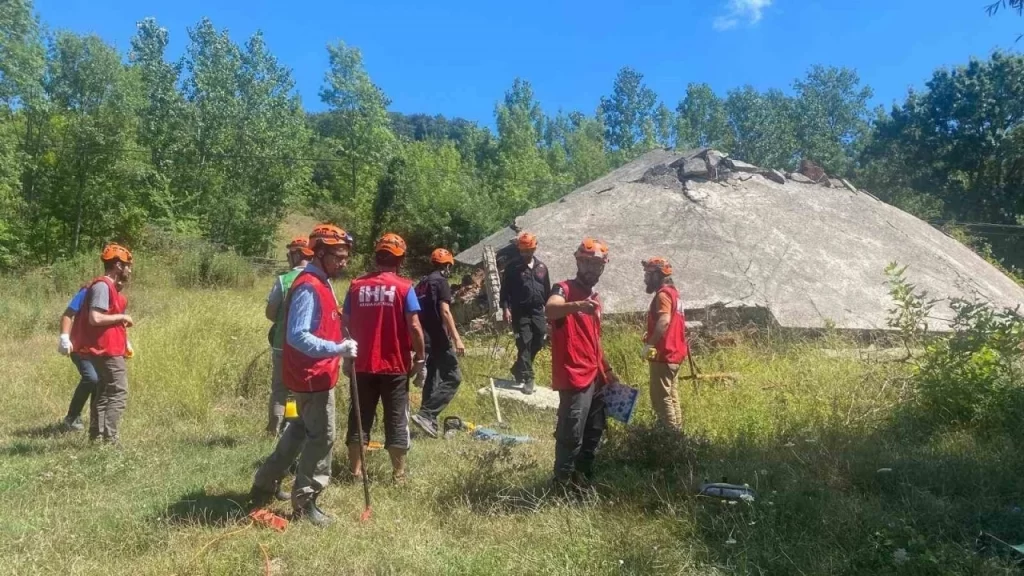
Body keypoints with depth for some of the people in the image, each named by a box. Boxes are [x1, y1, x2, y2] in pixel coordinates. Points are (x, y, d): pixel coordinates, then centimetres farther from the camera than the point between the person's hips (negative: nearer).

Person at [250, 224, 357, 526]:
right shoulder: (308, 287, -21)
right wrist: (337, 349, -33)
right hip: (313, 375, -10)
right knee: (322, 436, -1)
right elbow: (297, 336, -28)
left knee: (302, 429, 21)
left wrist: (338, 346, 11)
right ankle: (305, 502, 13)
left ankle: (264, 485, 34)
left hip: (314, 373, 10)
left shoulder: (322, 283, 11)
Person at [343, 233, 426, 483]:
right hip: (395, 365, -2)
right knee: (396, 419, 7)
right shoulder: (404, 287, -8)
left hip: (362, 364, 3)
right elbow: (414, 326, -12)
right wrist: (420, 356, -1)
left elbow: (347, 324, 4)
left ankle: (355, 470, 20)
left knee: (360, 417, 13)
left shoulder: (356, 286, 1)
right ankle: (398, 473, 13)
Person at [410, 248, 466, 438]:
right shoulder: (441, 281, -8)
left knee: (433, 379, 16)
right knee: (453, 378, -4)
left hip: (425, 338, 9)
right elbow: (444, 311, -18)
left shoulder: (422, 283, 16)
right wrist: (457, 338, -20)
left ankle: (429, 421, 17)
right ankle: (426, 415, -13)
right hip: (438, 338, -9)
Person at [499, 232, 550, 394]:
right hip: (520, 312, -4)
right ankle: (528, 378, -1)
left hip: (537, 311, 4)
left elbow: (547, 290, 16)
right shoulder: (512, 268, -2)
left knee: (538, 342, 5)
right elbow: (504, 290, -2)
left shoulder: (541, 267, 10)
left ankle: (518, 369, 25)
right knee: (524, 345, -7)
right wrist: (505, 308, -13)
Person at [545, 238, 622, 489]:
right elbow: (550, 310, -32)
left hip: (596, 376, 9)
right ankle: (563, 483, 7)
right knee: (571, 434, -6)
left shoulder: (595, 299, 19)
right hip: (574, 377, -9)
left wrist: (607, 370, 24)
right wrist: (577, 305, -50)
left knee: (594, 432, 16)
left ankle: (584, 479, 29)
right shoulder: (564, 289, -7)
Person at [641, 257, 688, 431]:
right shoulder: (673, 292, 18)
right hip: (673, 353, 10)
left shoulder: (663, 294, -13)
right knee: (670, 397, 15)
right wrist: (650, 334, 13)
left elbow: (664, 321, -29)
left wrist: (650, 343, -25)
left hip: (663, 355, -10)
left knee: (661, 399, -6)